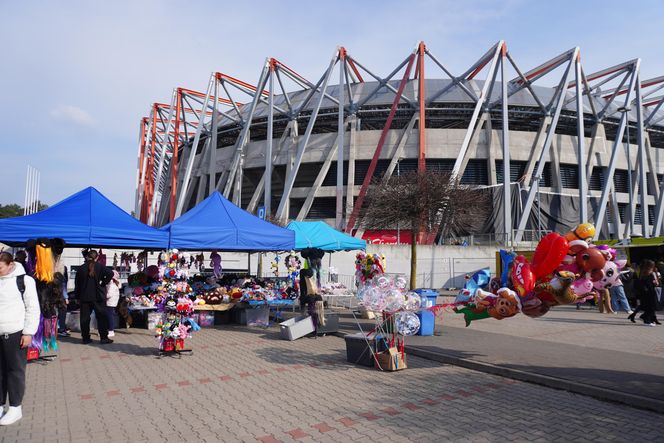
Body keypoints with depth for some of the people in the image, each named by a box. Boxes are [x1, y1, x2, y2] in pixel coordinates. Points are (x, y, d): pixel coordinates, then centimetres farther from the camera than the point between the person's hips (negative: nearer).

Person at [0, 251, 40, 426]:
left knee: (15, 371, 3)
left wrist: (28, 332, -11)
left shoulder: (24, 280, -6)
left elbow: (33, 308, -6)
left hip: (15, 334, -5)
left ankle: (15, 408, 13)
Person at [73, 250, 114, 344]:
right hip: (98, 296, -2)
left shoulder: (81, 268, 4)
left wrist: (78, 297, 14)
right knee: (101, 317, 3)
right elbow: (110, 274, -19)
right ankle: (103, 338, 4)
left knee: (85, 318, 9)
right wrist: (103, 283, -7)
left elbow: (77, 284, 7)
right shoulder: (99, 266, -5)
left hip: (84, 297, 2)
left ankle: (85, 338, 12)